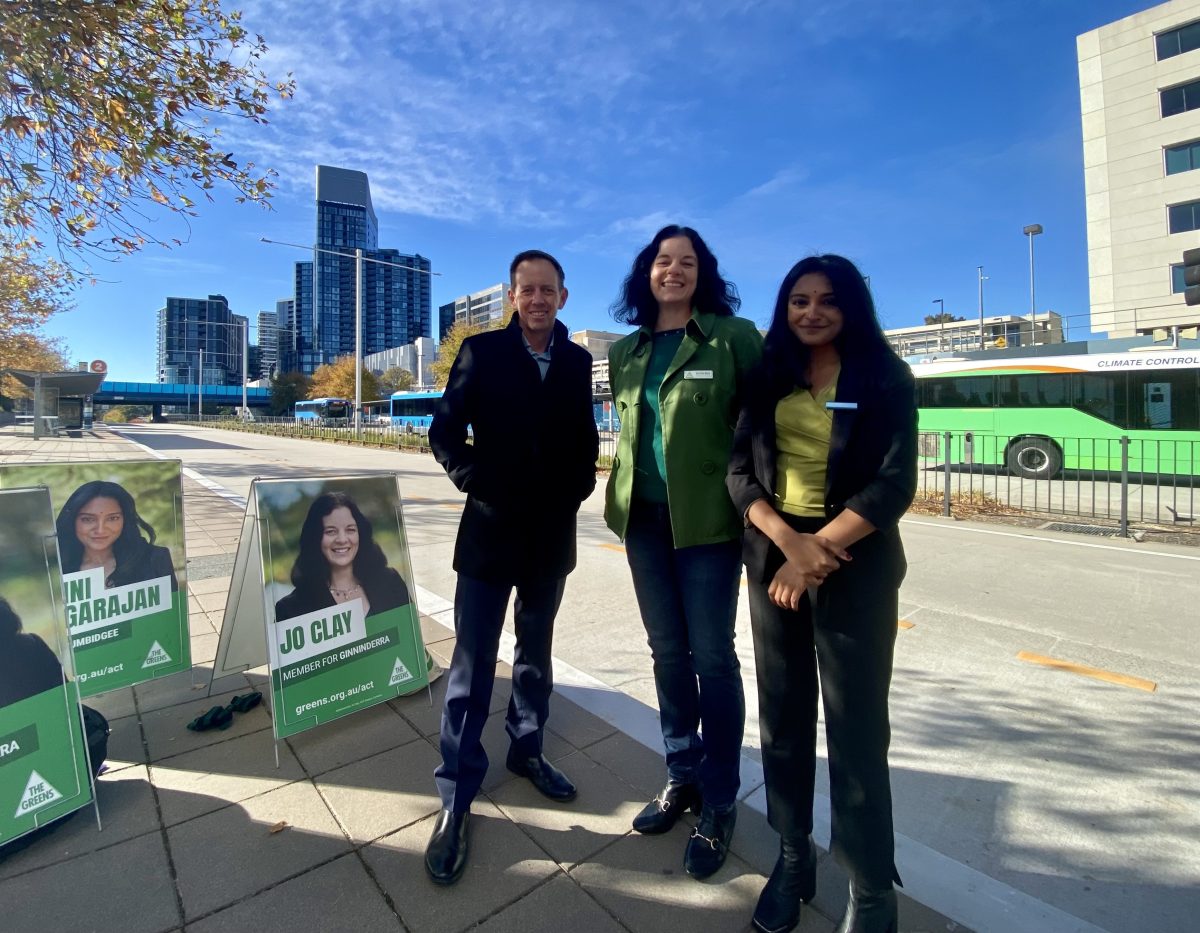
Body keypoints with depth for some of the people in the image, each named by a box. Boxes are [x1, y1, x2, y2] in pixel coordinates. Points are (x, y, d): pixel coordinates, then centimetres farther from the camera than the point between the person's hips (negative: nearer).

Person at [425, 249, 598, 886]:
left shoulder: (577, 361, 6)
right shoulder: (481, 351, -2)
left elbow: (585, 437, 11)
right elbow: (445, 432, -3)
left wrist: (578, 487, -4)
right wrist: (479, 485, -13)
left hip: (552, 533, 4)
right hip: (490, 530, -3)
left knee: (536, 652, 19)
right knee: (473, 665, 3)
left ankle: (526, 750, 40)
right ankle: (456, 799, 17)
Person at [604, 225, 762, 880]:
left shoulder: (733, 336, -4)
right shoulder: (625, 351, 11)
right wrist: (623, 493, 14)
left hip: (707, 519, -5)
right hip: (643, 518, 5)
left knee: (711, 657, 5)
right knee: (667, 651, 15)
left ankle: (719, 803, 25)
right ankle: (681, 776, 35)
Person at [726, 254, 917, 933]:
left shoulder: (885, 378, -2)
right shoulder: (770, 379, 7)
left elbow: (895, 484, -10)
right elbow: (740, 470, -1)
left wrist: (818, 553, -16)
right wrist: (788, 539, -16)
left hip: (856, 568, -3)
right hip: (772, 559, 4)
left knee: (856, 727, 5)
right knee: (783, 716, 12)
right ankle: (794, 855, 31)